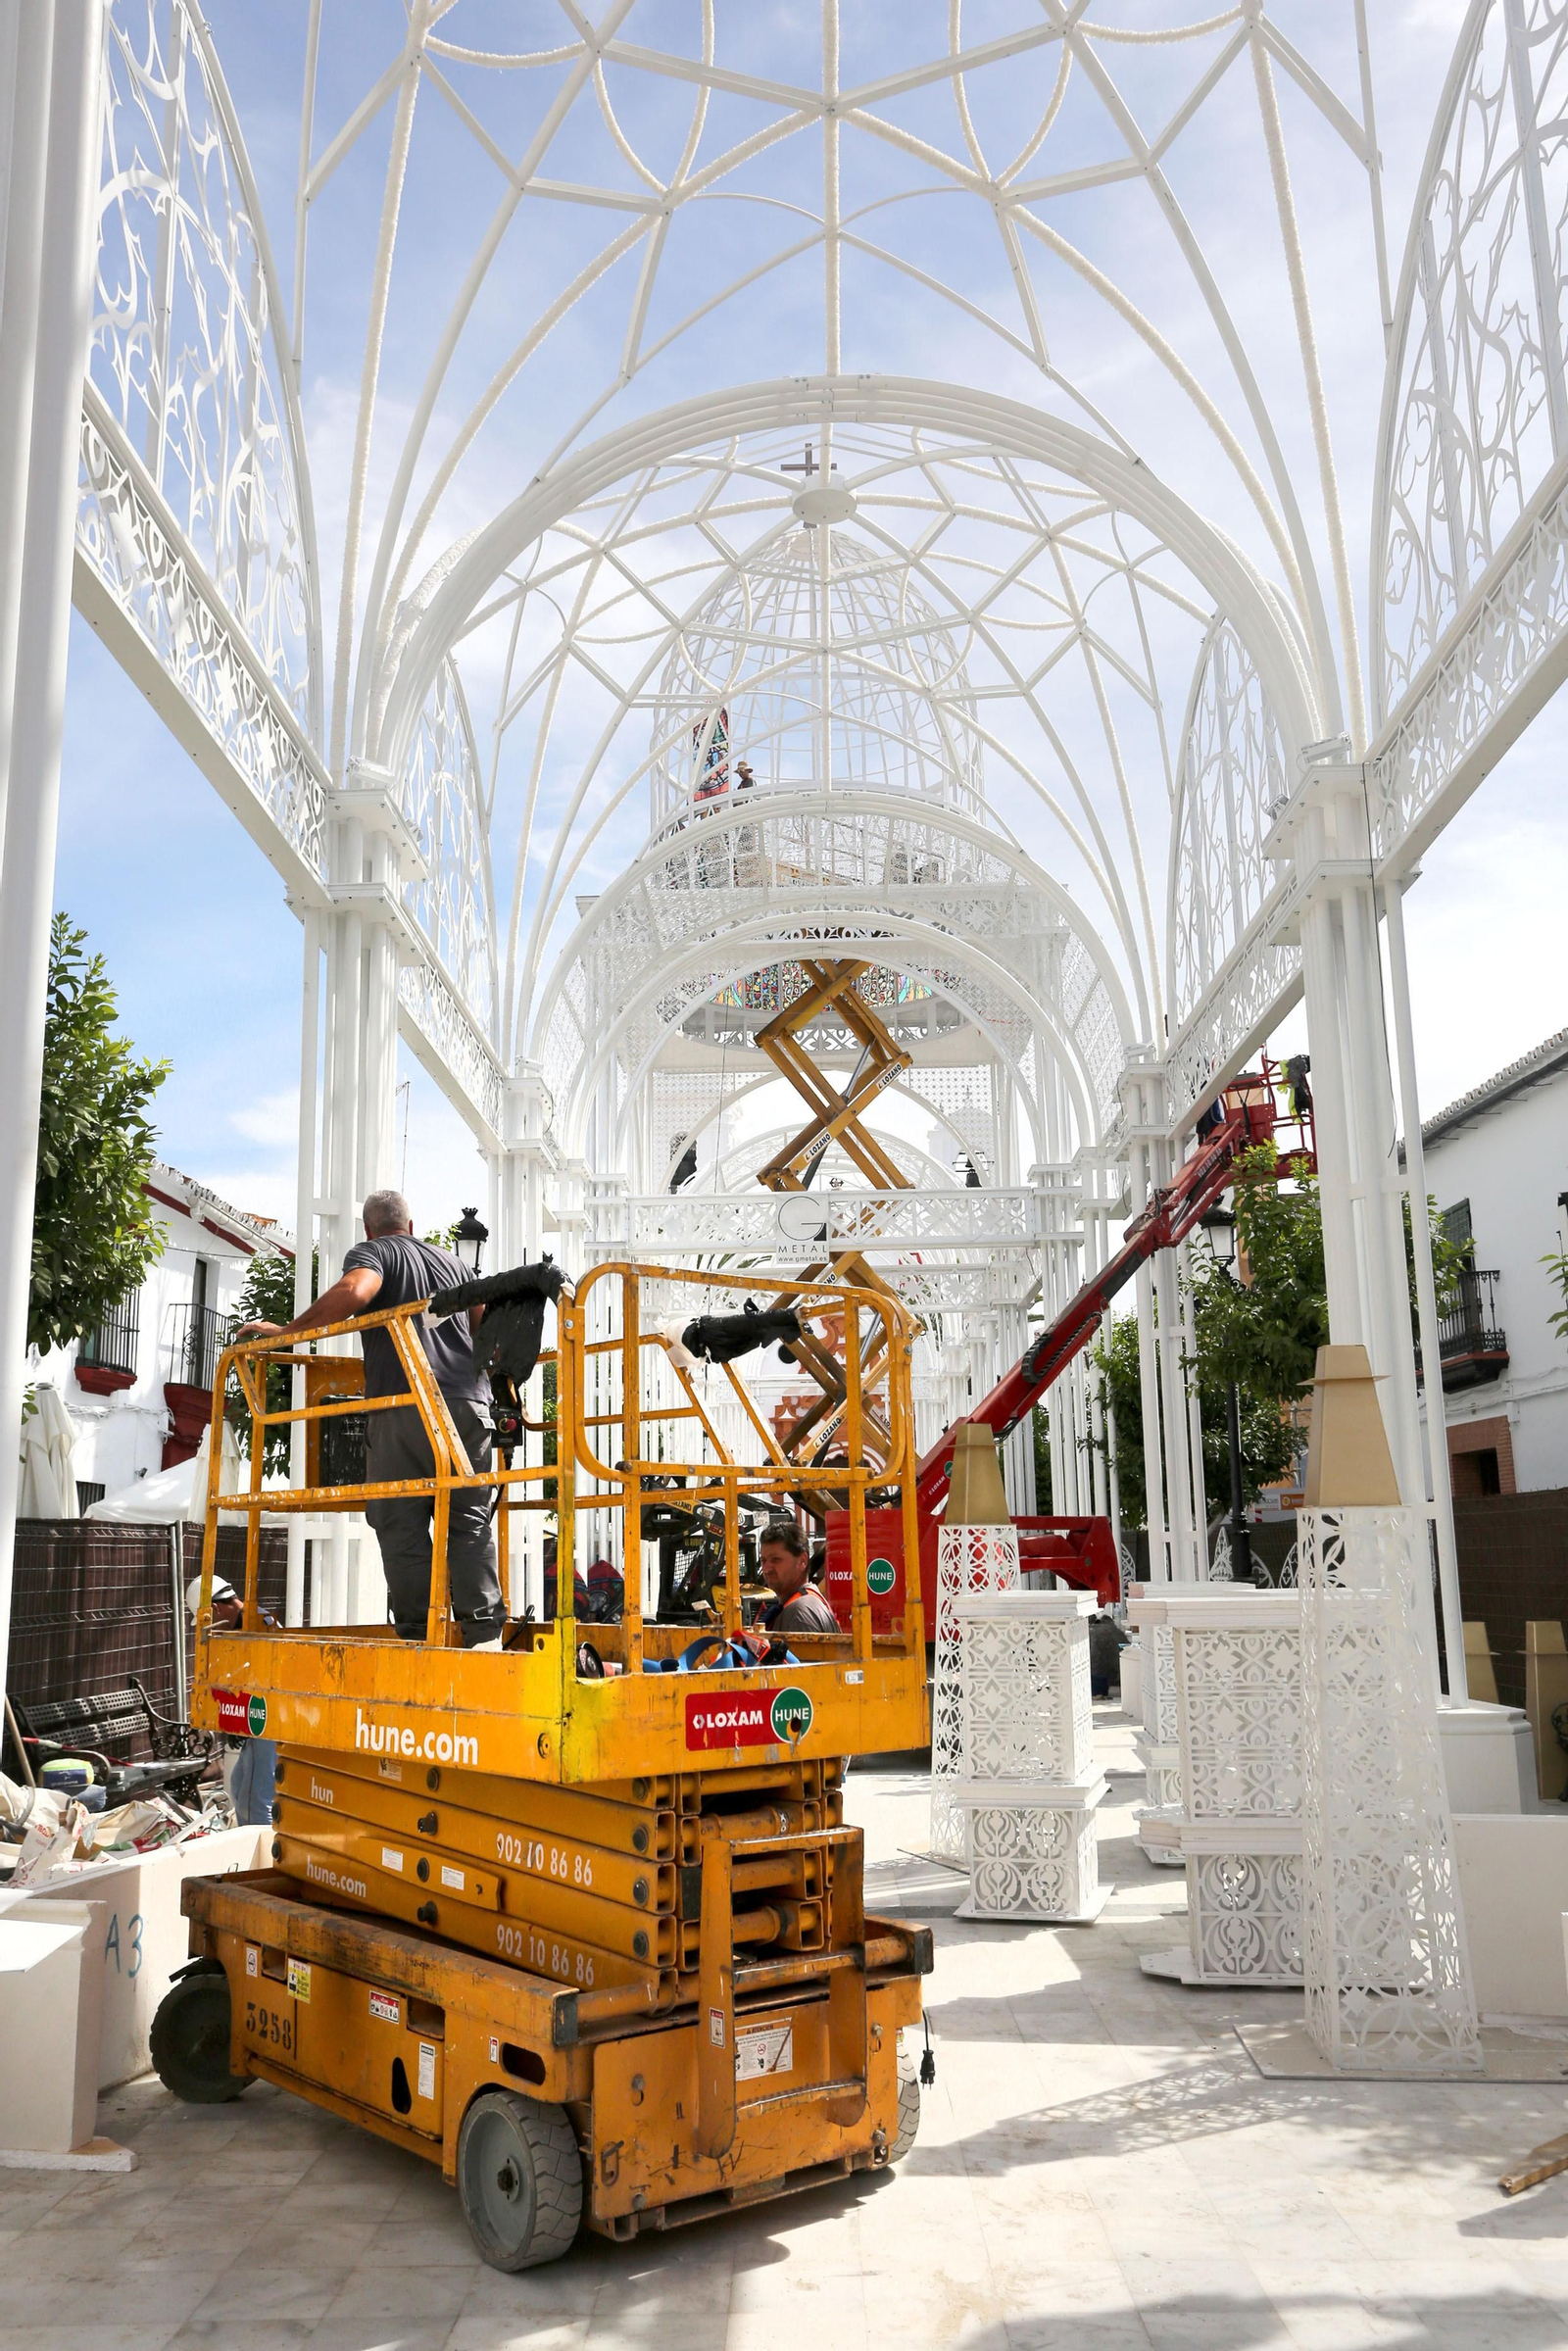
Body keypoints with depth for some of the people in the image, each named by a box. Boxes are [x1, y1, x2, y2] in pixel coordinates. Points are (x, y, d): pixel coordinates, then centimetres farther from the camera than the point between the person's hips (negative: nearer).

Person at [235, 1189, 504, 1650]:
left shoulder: (371, 1252, 8)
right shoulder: (450, 1262, 25)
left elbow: (354, 1290, -14)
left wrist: (285, 1331, -8)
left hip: (405, 1407, -4)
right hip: (470, 1402, 5)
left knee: (401, 1524, 0)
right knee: (470, 1521, 6)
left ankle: (416, 1632, -4)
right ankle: (483, 1628, -1)